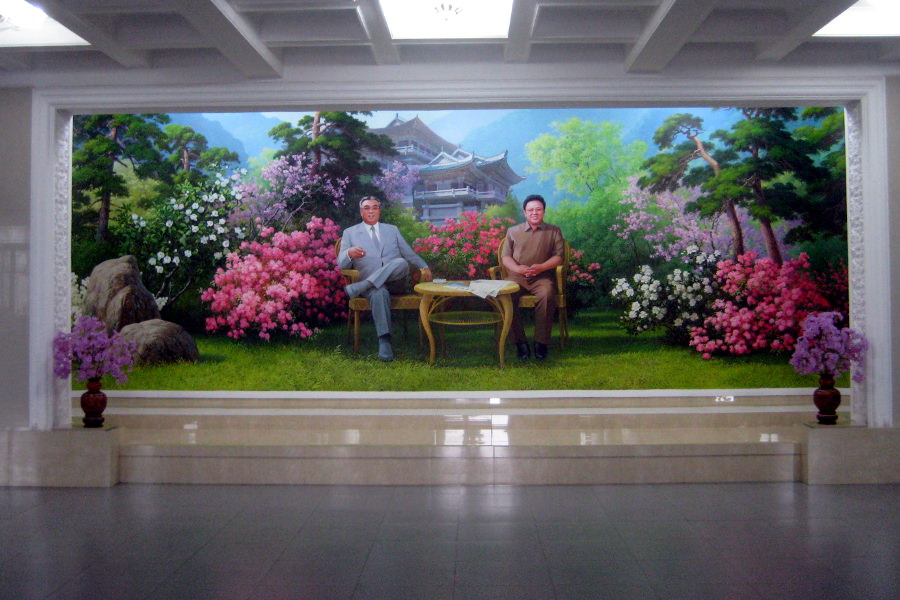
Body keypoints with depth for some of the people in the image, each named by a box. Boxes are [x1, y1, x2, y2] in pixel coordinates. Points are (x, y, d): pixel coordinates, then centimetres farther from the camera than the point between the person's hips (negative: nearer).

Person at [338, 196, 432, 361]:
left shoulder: (392, 230, 25)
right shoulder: (349, 233, 15)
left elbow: (409, 254, 25)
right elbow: (341, 264, 5)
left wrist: (424, 267, 7)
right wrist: (349, 253, -19)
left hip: (394, 279, 2)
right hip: (371, 283, -2)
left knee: (401, 263, -33)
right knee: (379, 293, -39)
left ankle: (357, 288, -36)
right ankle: (384, 341, -40)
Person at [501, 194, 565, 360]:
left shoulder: (554, 231, 16)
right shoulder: (513, 231, 19)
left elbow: (559, 256, 5)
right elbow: (505, 257, 10)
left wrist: (541, 267, -14)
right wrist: (518, 268, -12)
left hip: (542, 276, -1)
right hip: (517, 276, 2)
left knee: (546, 294, -36)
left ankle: (541, 342, -25)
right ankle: (520, 342, -24)